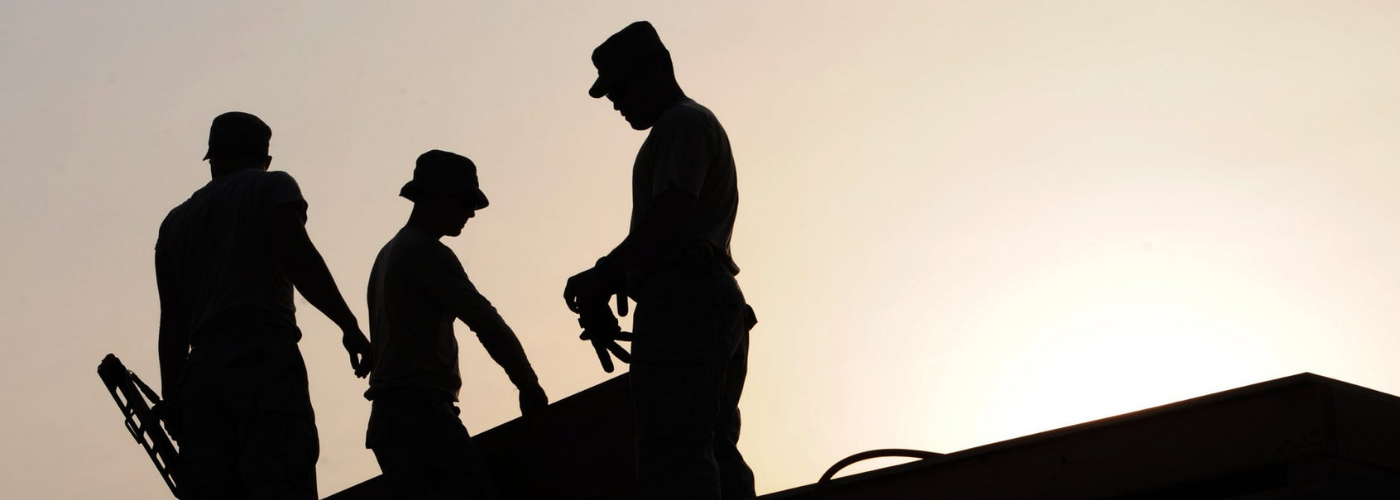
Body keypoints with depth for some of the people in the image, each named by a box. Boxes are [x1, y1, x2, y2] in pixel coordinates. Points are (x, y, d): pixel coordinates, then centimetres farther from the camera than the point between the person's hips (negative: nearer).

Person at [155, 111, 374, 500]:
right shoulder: (273, 187, 11)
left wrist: (172, 401, 16)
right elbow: (298, 257, -8)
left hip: (201, 372, 5)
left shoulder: (176, 221, 26)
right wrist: (350, 326, -5)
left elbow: (172, 323, 19)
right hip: (264, 359, -5)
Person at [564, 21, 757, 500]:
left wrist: (604, 274, -11)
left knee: (673, 456, -17)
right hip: (719, 299, 11)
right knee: (715, 451, 7)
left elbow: (670, 216, -16)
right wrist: (615, 280, 13)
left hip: (680, 301, -11)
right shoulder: (701, 127, 28)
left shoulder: (683, 123, -3)